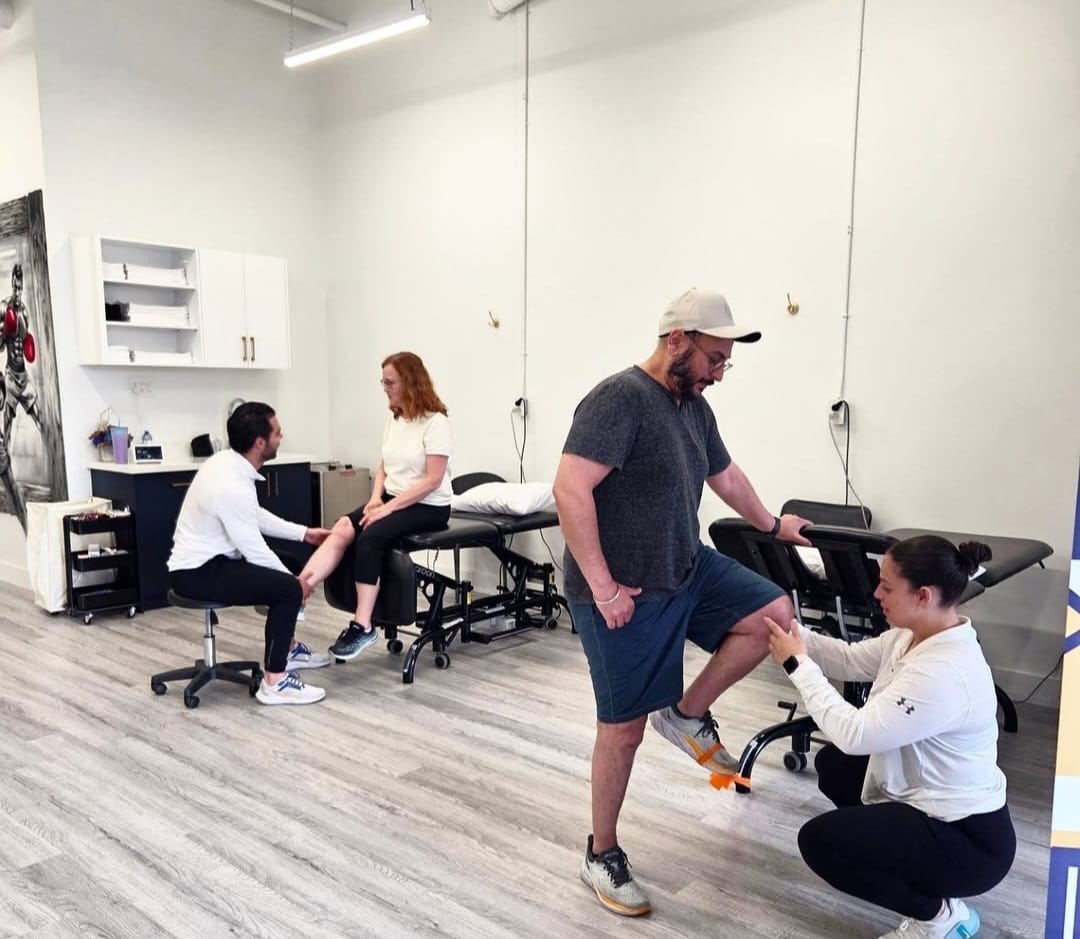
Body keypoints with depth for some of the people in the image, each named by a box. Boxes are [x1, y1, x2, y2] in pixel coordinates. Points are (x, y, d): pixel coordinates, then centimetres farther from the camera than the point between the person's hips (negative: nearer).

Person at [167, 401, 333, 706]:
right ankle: (274, 681, -12)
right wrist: (294, 583, -7)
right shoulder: (232, 486, -29)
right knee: (289, 587, -20)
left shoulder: (227, 462, 0)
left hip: (206, 560, 10)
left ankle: (286, 647, 31)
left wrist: (304, 533, 15)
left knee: (291, 566, 18)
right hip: (197, 573, -10)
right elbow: (254, 550, -21)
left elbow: (256, 516, 14)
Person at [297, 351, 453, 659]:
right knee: (342, 529, -19)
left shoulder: (435, 423, -13)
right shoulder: (393, 420, 12)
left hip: (428, 507, -7)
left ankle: (363, 626, -25)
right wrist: (376, 498, -4)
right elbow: (384, 466, 16)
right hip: (392, 500, 7)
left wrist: (390, 507, -20)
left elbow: (433, 480, -18)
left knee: (370, 537, -29)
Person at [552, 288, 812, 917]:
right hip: (627, 592, -8)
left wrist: (773, 525, 36)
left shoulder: (696, 407, 8)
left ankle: (688, 713, 14)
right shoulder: (619, 398, -20)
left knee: (774, 613, -3)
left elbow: (725, 474, 25)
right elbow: (570, 491, -27)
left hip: (690, 568, 8)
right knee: (624, 727, 3)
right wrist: (601, 585, -25)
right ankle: (602, 855, 25)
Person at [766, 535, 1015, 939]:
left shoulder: (944, 674, -34)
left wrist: (797, 664, -25)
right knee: (832, 764, 20)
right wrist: (793, 633, -8)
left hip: (969, 840, -9)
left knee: (819, 841, -14)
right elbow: (850, 659, 4)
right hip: (930, 803, 10)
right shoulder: (911, 635, -6)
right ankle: (902, 857, 20)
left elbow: (853, 733, -33)